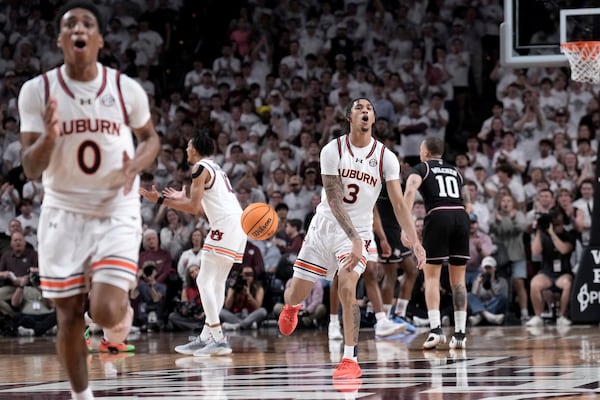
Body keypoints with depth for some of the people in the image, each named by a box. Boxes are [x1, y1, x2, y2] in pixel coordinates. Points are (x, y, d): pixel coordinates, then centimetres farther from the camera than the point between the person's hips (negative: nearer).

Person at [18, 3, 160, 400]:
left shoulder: (127, 89, -7)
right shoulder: (37, 91, -7)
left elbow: (150, 137, 12)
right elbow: (31, 169, -6)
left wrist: (135, 166, -10)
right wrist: (49, 138, -28)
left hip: (117, 213, -1)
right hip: (64, 214, 1)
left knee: (106, 312, -16)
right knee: (69, 316, 3)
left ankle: (124, 309, 22)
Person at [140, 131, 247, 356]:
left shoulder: (201, 168, -5)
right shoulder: (214, 168, 25)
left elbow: (194, 207, -12)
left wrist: (161, 200, -8)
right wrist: (181, 198, 36)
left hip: (225, 224, -10)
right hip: (236, 224, 10)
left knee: (205, 281, -10)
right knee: (216, 282, 14)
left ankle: (218, 340, -16)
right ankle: (206, 338, 15)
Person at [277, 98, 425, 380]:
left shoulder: (385, 157, -7)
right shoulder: (332, 150, -12)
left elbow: (398, 202, -10)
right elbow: (334, 200, -19)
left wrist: (413, 240, -24)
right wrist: (353, 238, -30)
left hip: (358, 231, 0)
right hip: (324, 227, 1)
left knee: (347, 288, -24)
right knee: (295, 293, 5)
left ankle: (350, 360, -16)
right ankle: (292, 308, 46)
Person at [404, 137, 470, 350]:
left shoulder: (421, 168, 10)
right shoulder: (454, 171, 26)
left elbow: (410, 191, -9)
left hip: (438, 216, -4)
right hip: (461, 216, 4)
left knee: (431, 276, 1)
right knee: (458, 279, 8)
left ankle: (435, 329, -14)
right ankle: (460, 333, 5)